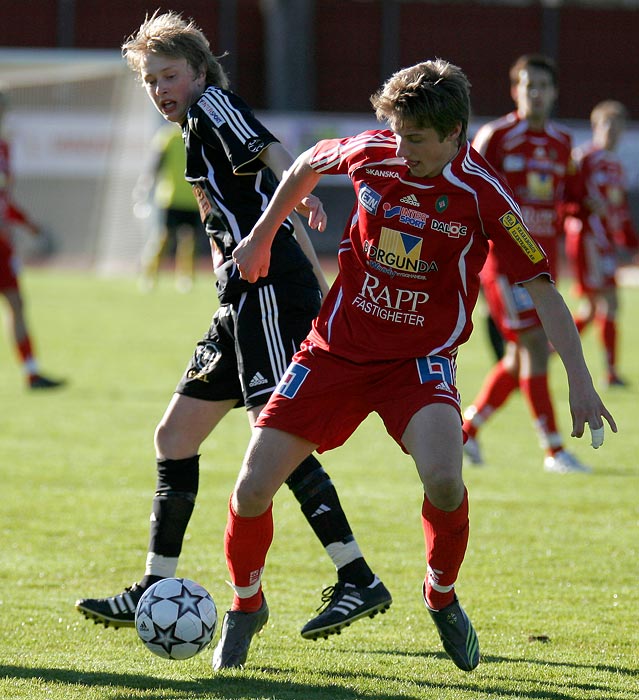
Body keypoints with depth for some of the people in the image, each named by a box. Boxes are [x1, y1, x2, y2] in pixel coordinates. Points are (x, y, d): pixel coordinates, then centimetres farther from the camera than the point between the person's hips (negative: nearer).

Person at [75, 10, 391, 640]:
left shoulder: (214, 106, -4)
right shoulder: (198, 135, 24)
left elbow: (271, 152, -24)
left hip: (271, 291, -10)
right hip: (244, 304, 10)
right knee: (175, 437, 11)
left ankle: (358, 581, -15)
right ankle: (155, 592, 17)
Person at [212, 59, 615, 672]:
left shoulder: (482, 194, -15)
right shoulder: (369, 154, -7)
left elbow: (541, 286, -10)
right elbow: (306, 167, 16)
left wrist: (580, 383, -14)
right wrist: (261, 238, 21)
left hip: (422, 361, -3)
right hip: (337, 346, 3)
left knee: (443, 480, -30)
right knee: (253, 487, -8)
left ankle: (442, 596, 0)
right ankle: (245, 606, 21)